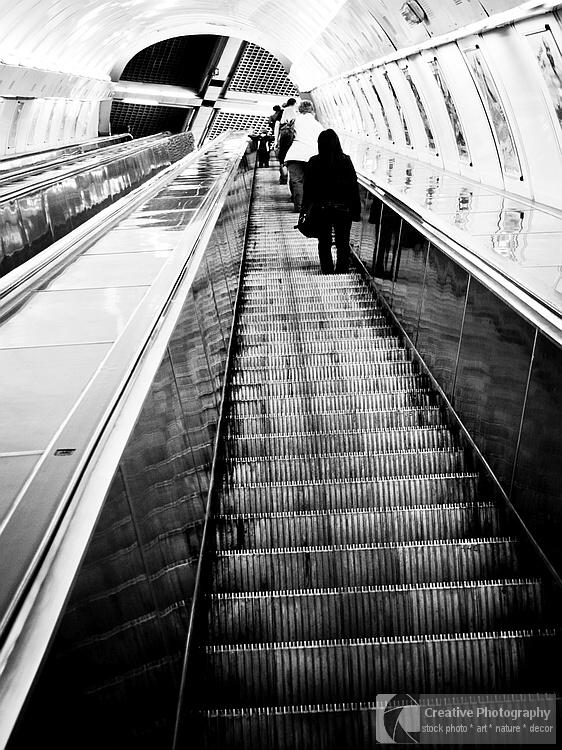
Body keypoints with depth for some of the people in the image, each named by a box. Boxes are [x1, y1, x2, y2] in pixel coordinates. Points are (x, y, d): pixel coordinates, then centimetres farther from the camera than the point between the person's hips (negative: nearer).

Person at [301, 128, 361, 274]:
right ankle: (341, 273, 13)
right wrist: (356, 211, 1)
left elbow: (308, 187, -4)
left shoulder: (314, 162, -6)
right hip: (343, 209, 0)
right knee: (343, 245, 12)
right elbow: (354, 187, -5)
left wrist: (305, 208, 5)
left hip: (321, 209, 0)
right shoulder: (346, 161, -6)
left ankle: (328, 274, 13)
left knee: (324, 244, 12)